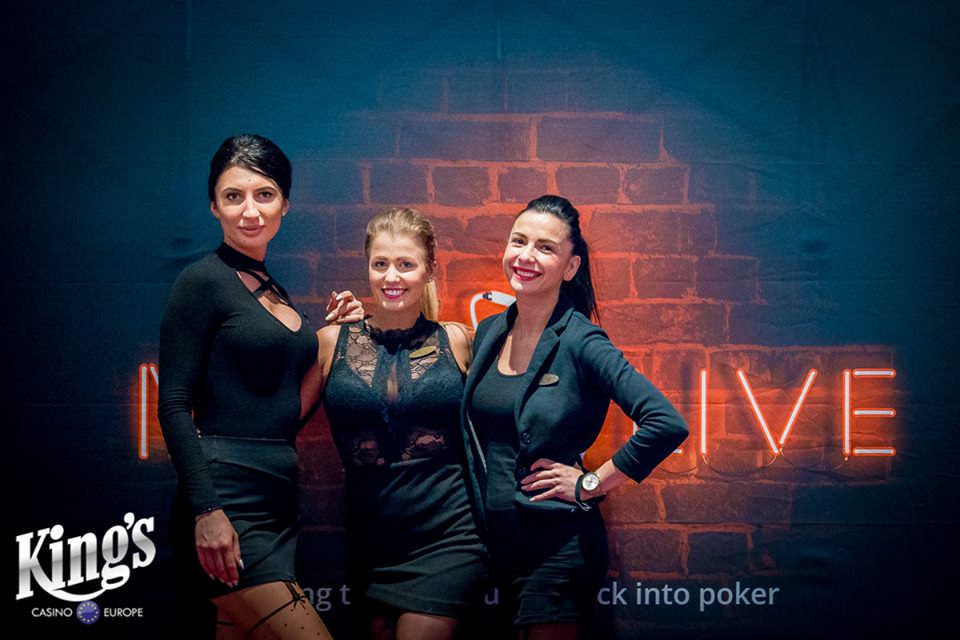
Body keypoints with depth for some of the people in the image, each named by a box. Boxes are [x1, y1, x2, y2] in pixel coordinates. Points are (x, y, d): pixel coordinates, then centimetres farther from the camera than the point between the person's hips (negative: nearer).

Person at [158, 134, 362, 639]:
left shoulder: (272, 290, 16)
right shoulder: (204, 281, -6)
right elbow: (174, 406, -12)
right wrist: (206, 511, -19)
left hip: (278, 501, 8)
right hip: (226, 503, -8)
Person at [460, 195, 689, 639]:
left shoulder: (580, 343, -15)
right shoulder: (489, 333, 5)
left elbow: (667, 425, -24)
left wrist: (590, 485, -16)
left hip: (558, 548, -6)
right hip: (498, 543, 6)